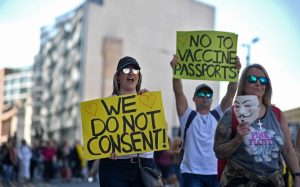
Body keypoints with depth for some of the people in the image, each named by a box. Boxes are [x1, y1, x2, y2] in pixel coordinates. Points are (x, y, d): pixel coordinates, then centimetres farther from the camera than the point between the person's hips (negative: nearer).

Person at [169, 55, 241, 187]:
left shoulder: (218, 115, 12)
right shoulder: (188, 115, 5)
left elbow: (230, 93, 2)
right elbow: (178, 92, -8)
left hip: (216, 173, 3)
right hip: (192, 173, -3)